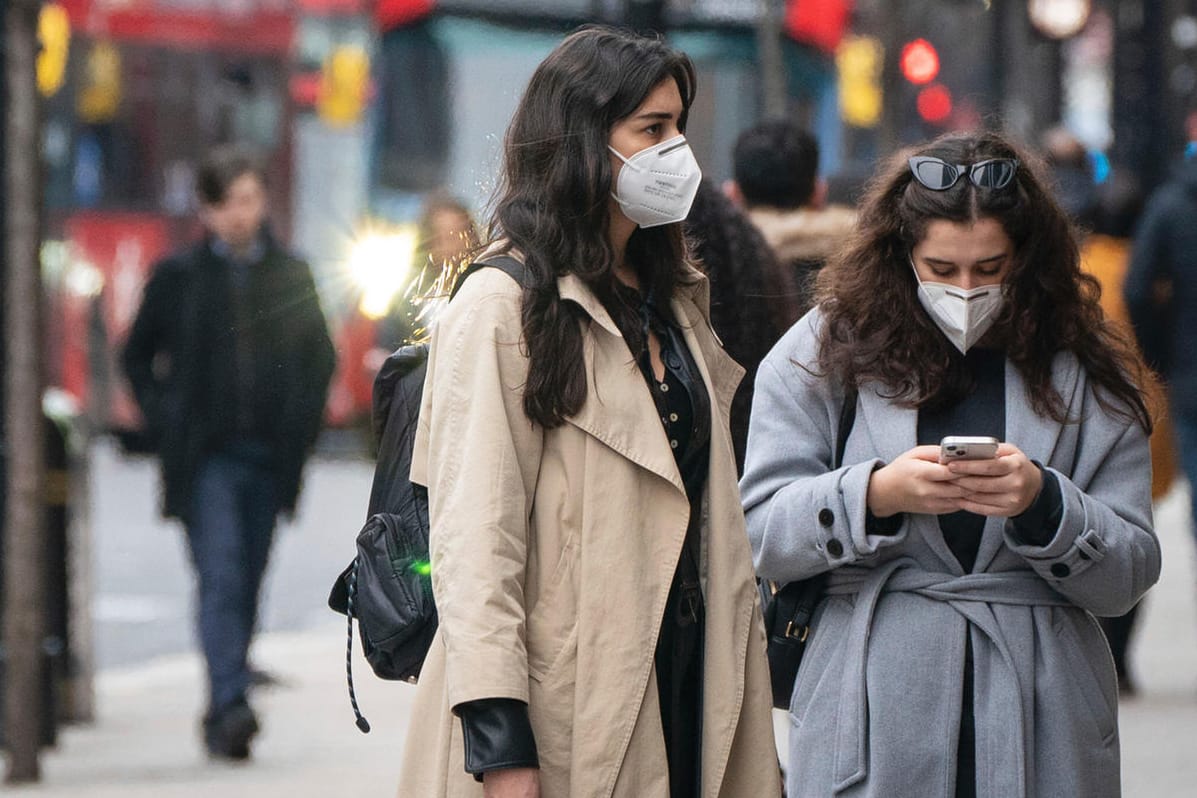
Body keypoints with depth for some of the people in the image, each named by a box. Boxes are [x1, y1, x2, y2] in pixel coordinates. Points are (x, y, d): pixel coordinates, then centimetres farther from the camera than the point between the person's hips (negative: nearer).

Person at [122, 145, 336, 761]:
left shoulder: (290, 276, 8)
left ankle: (222, 716, 18)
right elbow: (138, 355, 11)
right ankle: (231, 705, -26)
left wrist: (302, 426, 5)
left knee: (246, 587, 7)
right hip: (205, 457, -3)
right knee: (221, 578, -17)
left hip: (269, 456, 3)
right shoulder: (179, 277, 3)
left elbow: (320, 356, 17)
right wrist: (164, 421, 0)